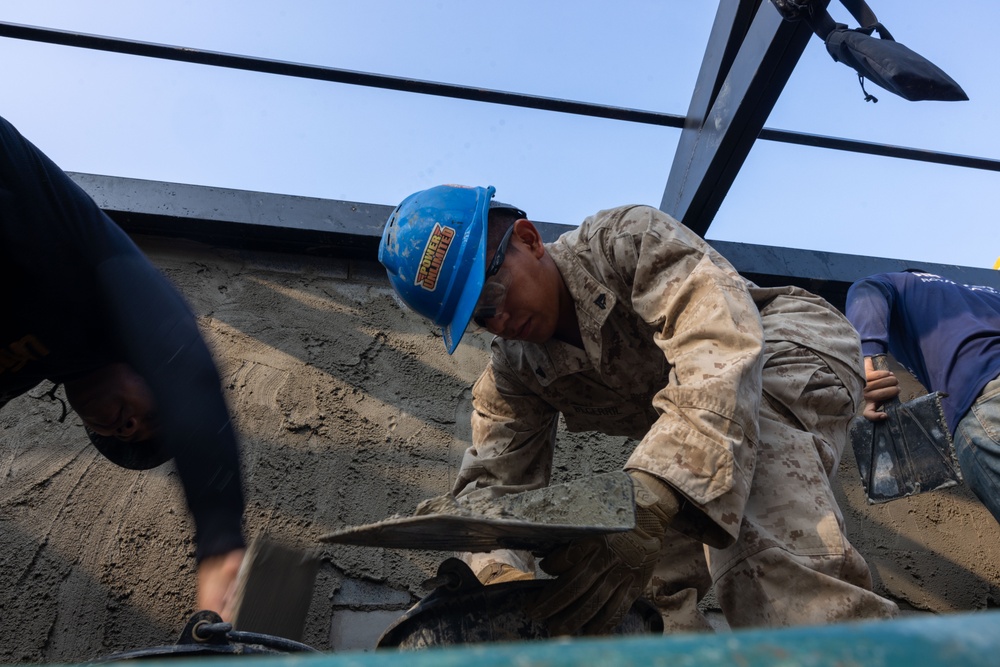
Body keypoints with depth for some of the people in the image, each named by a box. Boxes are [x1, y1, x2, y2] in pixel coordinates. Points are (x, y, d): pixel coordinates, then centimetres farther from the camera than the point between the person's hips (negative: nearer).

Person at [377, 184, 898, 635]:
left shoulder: (629, 238, -26)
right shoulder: (511, 377, -7)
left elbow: (722, 346, -42)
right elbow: (491, 484, -10)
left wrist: (647, 507, -54)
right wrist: (500, 573, -33)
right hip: (695, 433, 6)